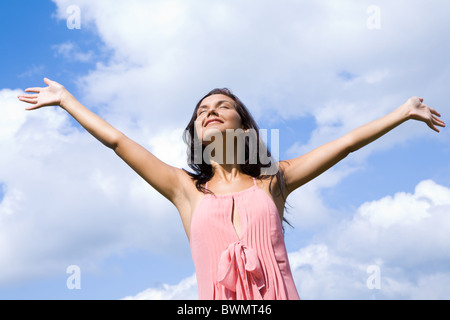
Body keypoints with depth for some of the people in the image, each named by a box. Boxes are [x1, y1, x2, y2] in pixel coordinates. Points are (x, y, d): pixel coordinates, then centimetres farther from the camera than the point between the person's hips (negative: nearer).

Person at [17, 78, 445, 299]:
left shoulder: (272, 180, 16)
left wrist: (406, 111, 25)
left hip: (279, 293, 0)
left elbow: (347, 142, 20)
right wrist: (65, 99, 28)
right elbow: (116, 140, 22)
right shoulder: (187, 189, 17)